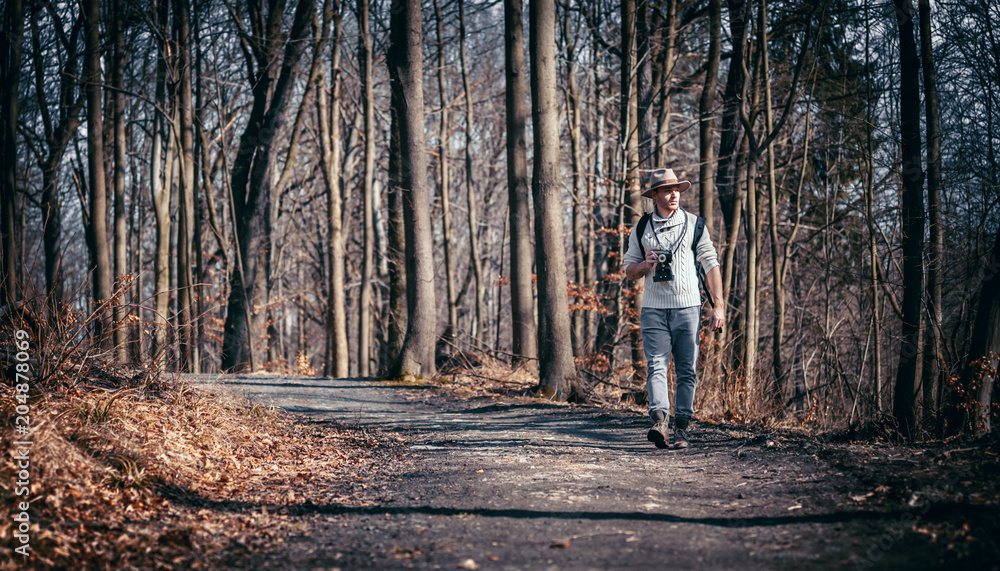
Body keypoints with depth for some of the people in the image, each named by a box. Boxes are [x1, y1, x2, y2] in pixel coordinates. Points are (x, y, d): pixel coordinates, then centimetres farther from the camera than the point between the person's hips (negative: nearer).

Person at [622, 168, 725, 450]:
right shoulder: (641, 229, 9)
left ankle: (681, 428, 5)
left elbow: (711, 265, 7)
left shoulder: (694, 224, 7)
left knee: (687, 371, 0)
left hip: (688, 307, 0)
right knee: (656, 366, -13)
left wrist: (718, 306, 1)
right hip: (653, 308, 0)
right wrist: (647, 264, -9)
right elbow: (629, 270, 14)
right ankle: (659, 422, -25)